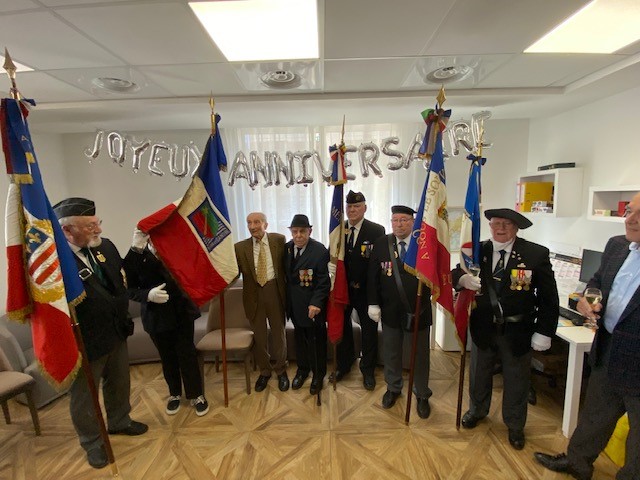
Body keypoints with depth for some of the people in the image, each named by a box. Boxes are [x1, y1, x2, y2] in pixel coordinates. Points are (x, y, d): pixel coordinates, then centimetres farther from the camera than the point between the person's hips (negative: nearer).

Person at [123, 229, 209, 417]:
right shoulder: (137, 257, -9)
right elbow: (129, 289, -10)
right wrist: (148, 295, -25)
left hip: (182, 312, 0)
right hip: (156, 316, 1)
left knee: (187, 353, 8)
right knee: (167, 357, 16)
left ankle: (196, 394, 26)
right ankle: (174, 393, 39)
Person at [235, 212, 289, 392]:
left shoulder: (279, 239, -3)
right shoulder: (240, 247, 0)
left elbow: (286, 264, -1)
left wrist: (287, 290, -5)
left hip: (274, 291, -1)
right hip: (254, 293, 1)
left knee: (278, 332, 14)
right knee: (259, 335, 15)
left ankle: (281, 371, 36)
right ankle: (264, 371, 38)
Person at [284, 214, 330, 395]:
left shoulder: (320, 251, -18)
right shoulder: (287, 248, -1)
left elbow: (324, 281, -17)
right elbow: (286, 275, 5)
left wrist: (316, 303, -26)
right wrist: (287, 300, 1)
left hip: (313, 306, -5)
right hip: (295, 304, 5)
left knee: (317, 341, 13)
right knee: (300, 338, 21)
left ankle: (318, 375, 35)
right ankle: (302, 369, 43)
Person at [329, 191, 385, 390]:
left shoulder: (377, 230, -9)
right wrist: (334, 282, -15)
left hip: (366, 290, -2)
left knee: (369, 330, 13)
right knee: (341, 327, 18)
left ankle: (368, 370, 36)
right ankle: (343, 365, 41)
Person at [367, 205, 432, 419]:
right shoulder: (381, 244, -4)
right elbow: (373, 276, -2)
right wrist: (373, 304, -4)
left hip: (418, 311, -1)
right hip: (390, 310, 2)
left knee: (420, 354, 16)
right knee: (391, 352, 19)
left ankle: (422, 395, 40)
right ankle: (393, 388, 44)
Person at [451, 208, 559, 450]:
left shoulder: (536, 254, -11)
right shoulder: (478, 251, -7)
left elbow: (549, 297, -7)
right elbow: (455, 273, -5)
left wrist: (544, 332, -9)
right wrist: (462, 278, -28)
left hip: (517, 331, -1)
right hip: (483, 328, 2)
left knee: (517, 382, 18)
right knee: (479, 375, 21)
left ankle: (515, 426, 45)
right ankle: (477, 411, 50)